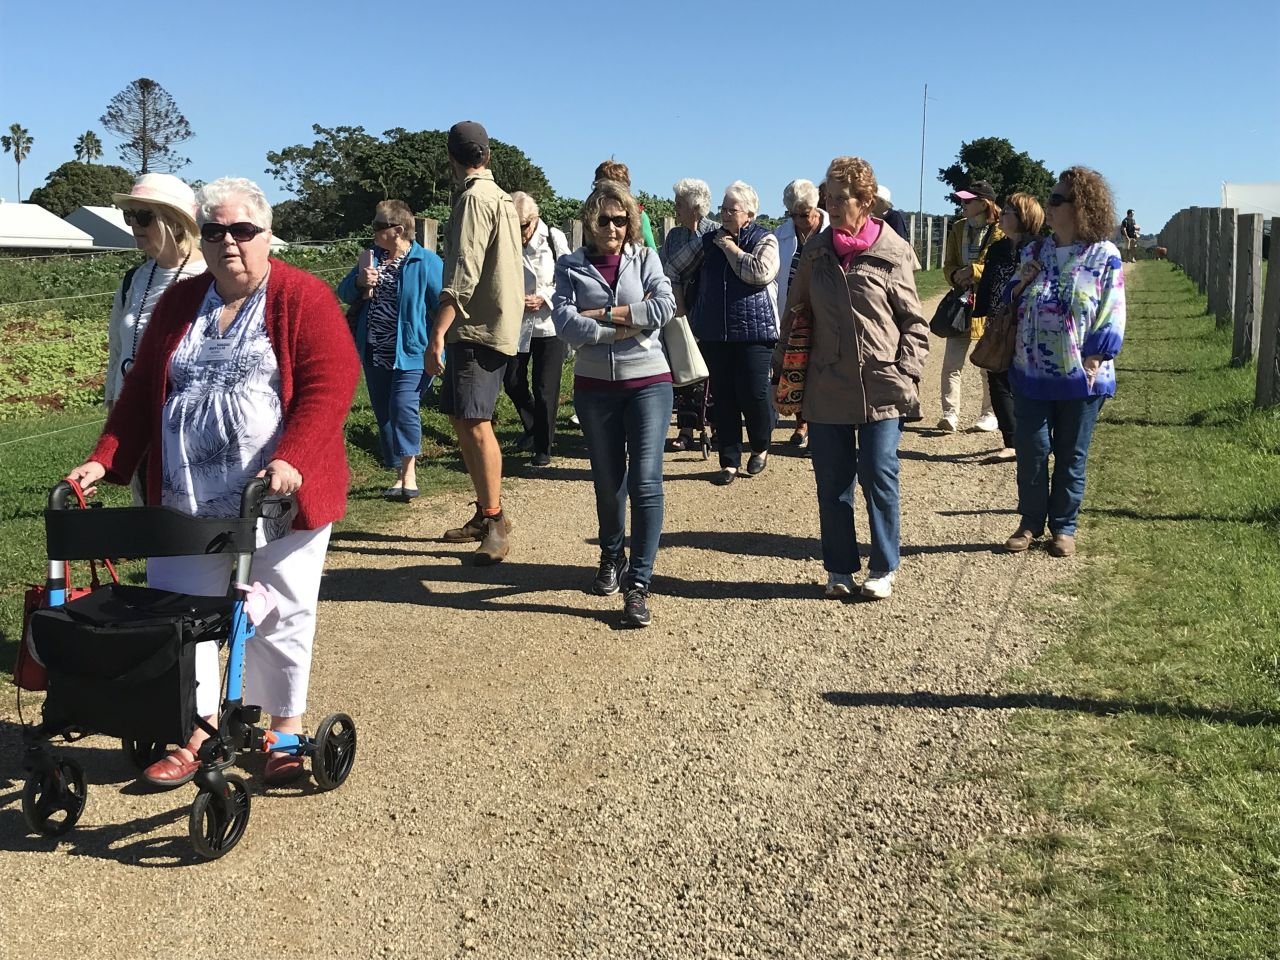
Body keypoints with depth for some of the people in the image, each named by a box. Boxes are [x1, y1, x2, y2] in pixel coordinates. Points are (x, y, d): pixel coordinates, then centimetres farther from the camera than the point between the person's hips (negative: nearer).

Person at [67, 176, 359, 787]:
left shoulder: (304, 298, -5)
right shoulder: (178, 305, 11)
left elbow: (330, 385, -15)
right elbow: (140, 391, 13)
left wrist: (291, 461, -27)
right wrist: (103, 461, 2)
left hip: (278, 502, -4)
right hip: (187, 504, 5)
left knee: (281, 620, 8)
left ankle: (287, 728, 26)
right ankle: (197, 735, 22)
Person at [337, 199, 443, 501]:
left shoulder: (427, 262, -8)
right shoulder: (372, 257, 12)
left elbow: (443, 304, -11)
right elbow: (344, 293, 13)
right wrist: (359, 282, -10)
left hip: (409, 351, -7)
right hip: (375, 353, 7)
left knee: (404, 407, -20)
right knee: (384, 414, 9)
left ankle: (409, 473, -6)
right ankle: (400, 474, 20)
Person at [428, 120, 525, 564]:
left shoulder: (474, 199, -12)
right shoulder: (500, 196, 17)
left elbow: (462, 276, -20)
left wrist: (437, 335, -22)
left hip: (478, 327, -10)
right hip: (490, 324, 10)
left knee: (475, 423, -12)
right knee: (461, 419, 14)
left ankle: (495, 524, -9)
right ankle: (486, 514, 20)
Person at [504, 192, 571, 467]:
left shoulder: (554, 238, -8)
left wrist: (544, 298, -17)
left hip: (549, 324, -2)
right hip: (516, 325, 2)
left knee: (545, 390, 1)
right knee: (513, 383, 8)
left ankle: (543, 447, 16)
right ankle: (533, 429, 35)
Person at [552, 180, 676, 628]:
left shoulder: (645, 258, 3)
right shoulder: (571, 267, 2)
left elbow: (665, 307, -14)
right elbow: (565, 323, -12)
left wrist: (602, 314, -14)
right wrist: (626, 327, -15)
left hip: (648, 382, -1)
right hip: (595, 386, 2)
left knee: (645, 483, -11)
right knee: (607, 483, 13)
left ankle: (638, 584, -8)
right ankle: (612, 559, 36)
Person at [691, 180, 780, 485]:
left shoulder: (764, 240, 0)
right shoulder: (710, 241, 14)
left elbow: (761, 272, -20)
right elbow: (700, 286, 23)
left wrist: (731, 248, -11)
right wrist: (697, 324, 18)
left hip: (754, 332, -4)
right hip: (714, 334, 4)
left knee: (754, 394, -4)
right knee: (723, 398, 5)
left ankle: (761, 448, 22)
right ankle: (730, 461, 13)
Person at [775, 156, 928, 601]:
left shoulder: (892, 253, -4)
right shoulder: (816, 251, 5)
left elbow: (914, 322, 1)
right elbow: (795, 313, 13)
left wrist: (907, 373, -8)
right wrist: (784, 366, 7)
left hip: (881, 390, -3)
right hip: (826, 390, 3)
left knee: (879, 478, 2)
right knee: (832, 483, 8)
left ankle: (883, 568, 17)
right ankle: (839, 569, 21)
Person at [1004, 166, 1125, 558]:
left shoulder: (1105, 257, -6)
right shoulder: (1034, 252, 7)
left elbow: (1111, 318, -7)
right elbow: (1011, 304, 14)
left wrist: (1093, 363, -13)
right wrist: (1021, 283, -6)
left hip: (1081, 378, -3)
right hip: (1032, 374, 3)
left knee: (1071, 457, 8)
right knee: (1031, 451, 6)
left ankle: (1064, 527, 21)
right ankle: (1030, 522, 20)